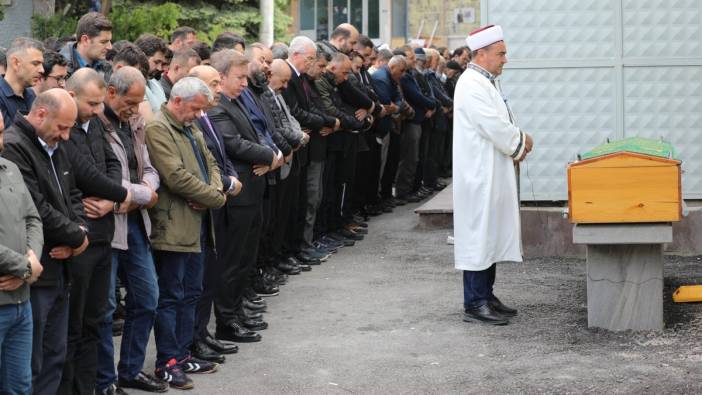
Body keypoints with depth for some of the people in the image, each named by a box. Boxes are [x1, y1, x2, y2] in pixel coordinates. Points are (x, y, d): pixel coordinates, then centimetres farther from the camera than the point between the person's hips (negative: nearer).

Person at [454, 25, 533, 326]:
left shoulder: (484, 83, 15)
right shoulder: (472, 85, -18)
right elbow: (495, 127, -22)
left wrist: (515, 146, 6)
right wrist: (521, 142, -6)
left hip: (491, 175, 10)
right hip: (479, 175, -10)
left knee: (491, 236, 13)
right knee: (478, 236, -7)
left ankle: (485, 295, 20)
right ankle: (474, 304, -3)